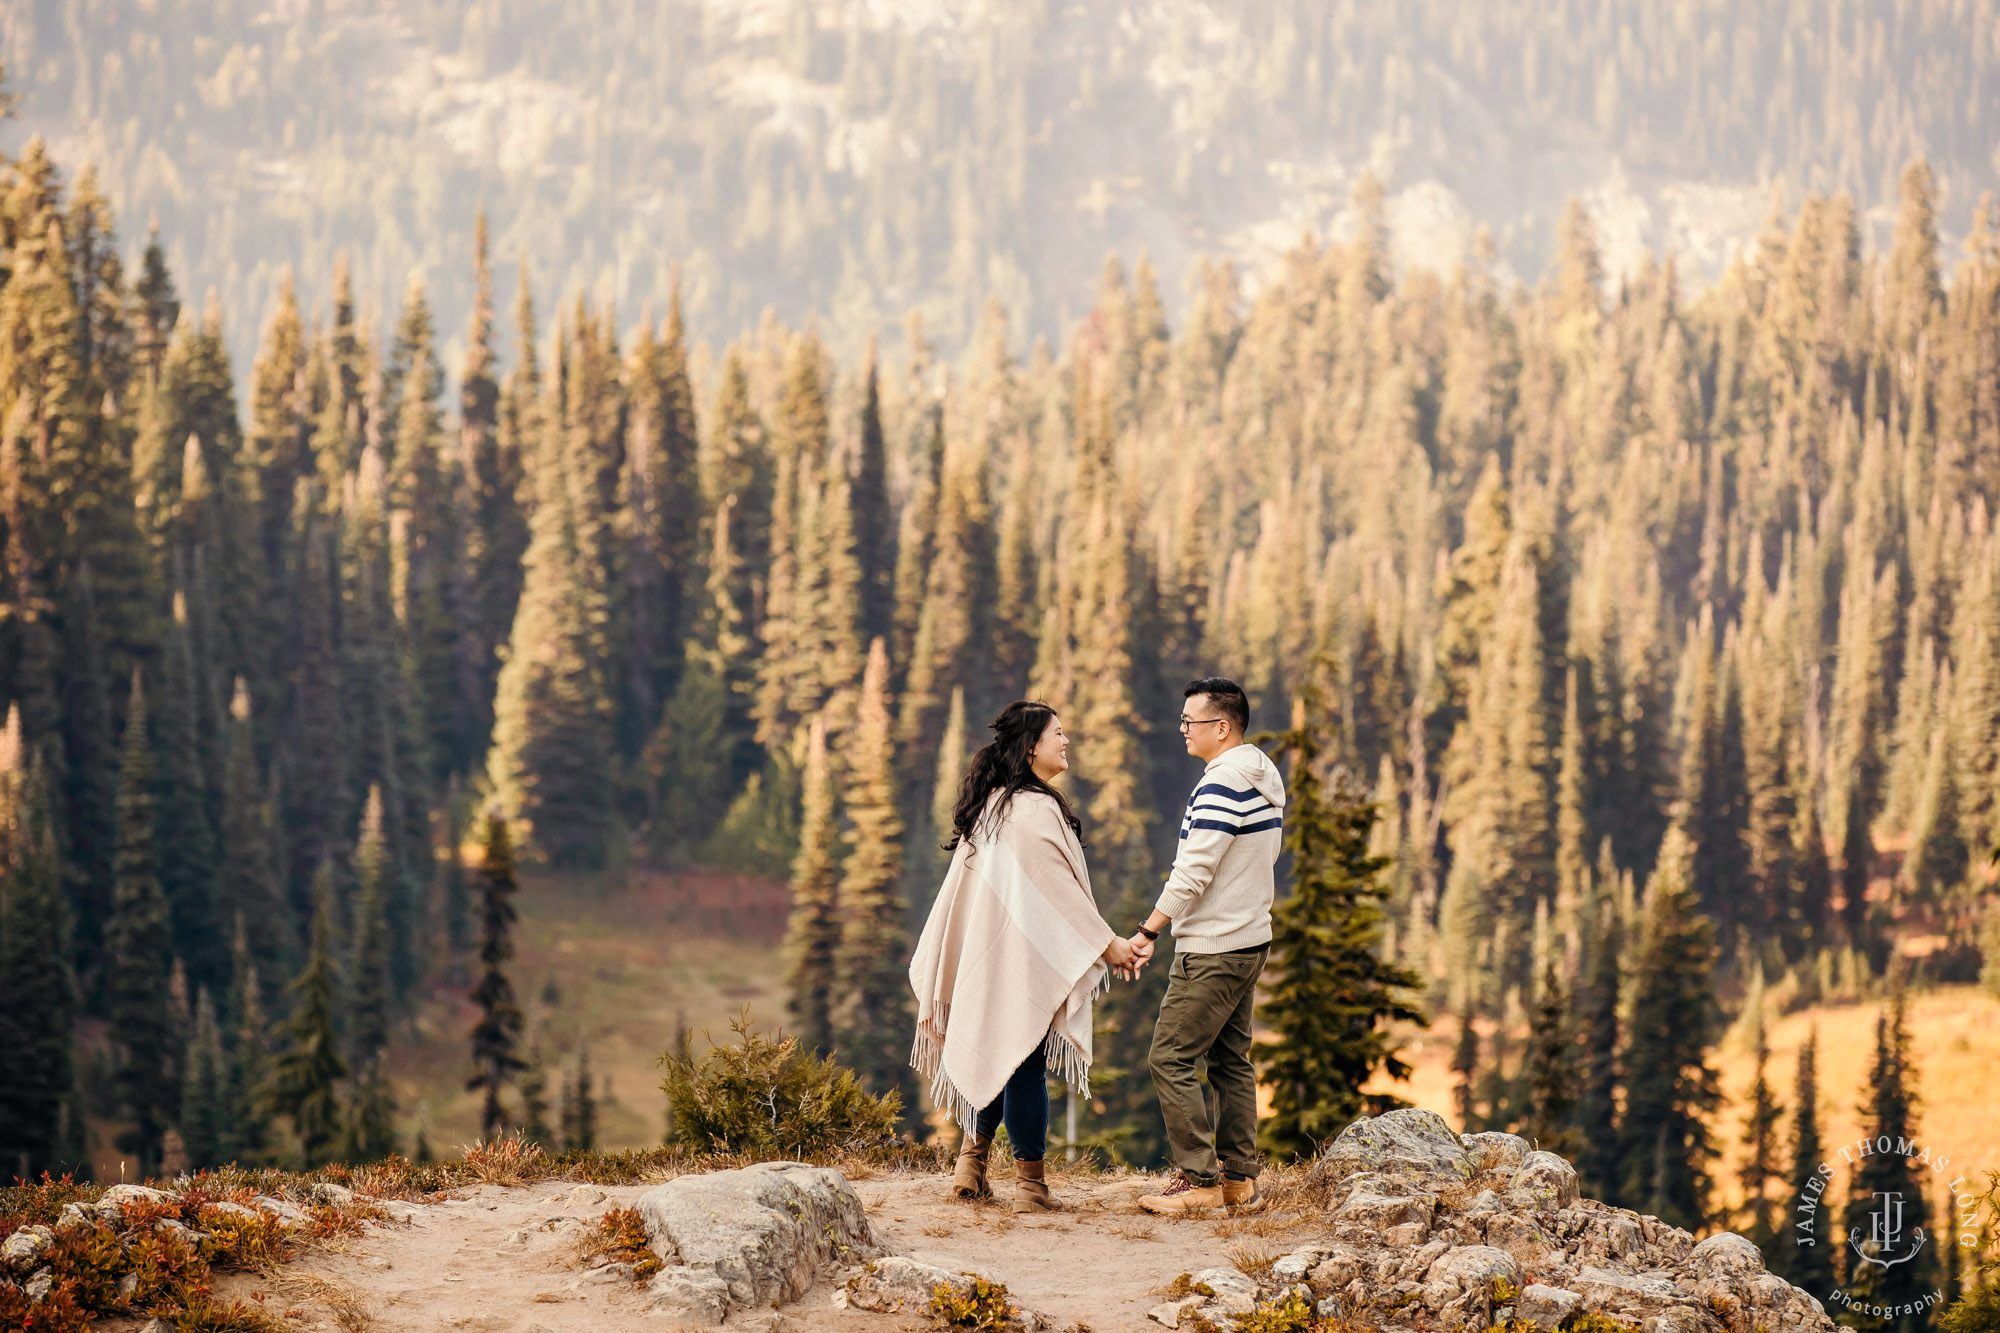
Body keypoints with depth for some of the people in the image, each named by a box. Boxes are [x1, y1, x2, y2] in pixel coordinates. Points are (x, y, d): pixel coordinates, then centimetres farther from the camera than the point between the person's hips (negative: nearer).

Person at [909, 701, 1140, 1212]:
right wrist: (1109, 943, -6)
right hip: (1026, 959, -8)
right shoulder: (1036, 810, -17)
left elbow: (962, 886, 14)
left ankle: (971, 1161, 16)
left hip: (986, 955, 8)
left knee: (995, 1057, 16)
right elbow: (1059, 888, -15)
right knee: (1024, 1061, -3)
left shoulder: (989, 806, 10)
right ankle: (1030, 1183, 2)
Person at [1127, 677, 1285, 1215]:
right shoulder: (1265, 778, 12)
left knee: (1172, 1059, -5)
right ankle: (1240, 1181, 14)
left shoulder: (1222, 785, -19)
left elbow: (1193, 873, -21)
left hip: (1211, 949, -10)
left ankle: (1201, 1180, -5)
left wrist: (1148, 931, -14)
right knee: (1231, 1061, 13)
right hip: (1251, 940, 10)